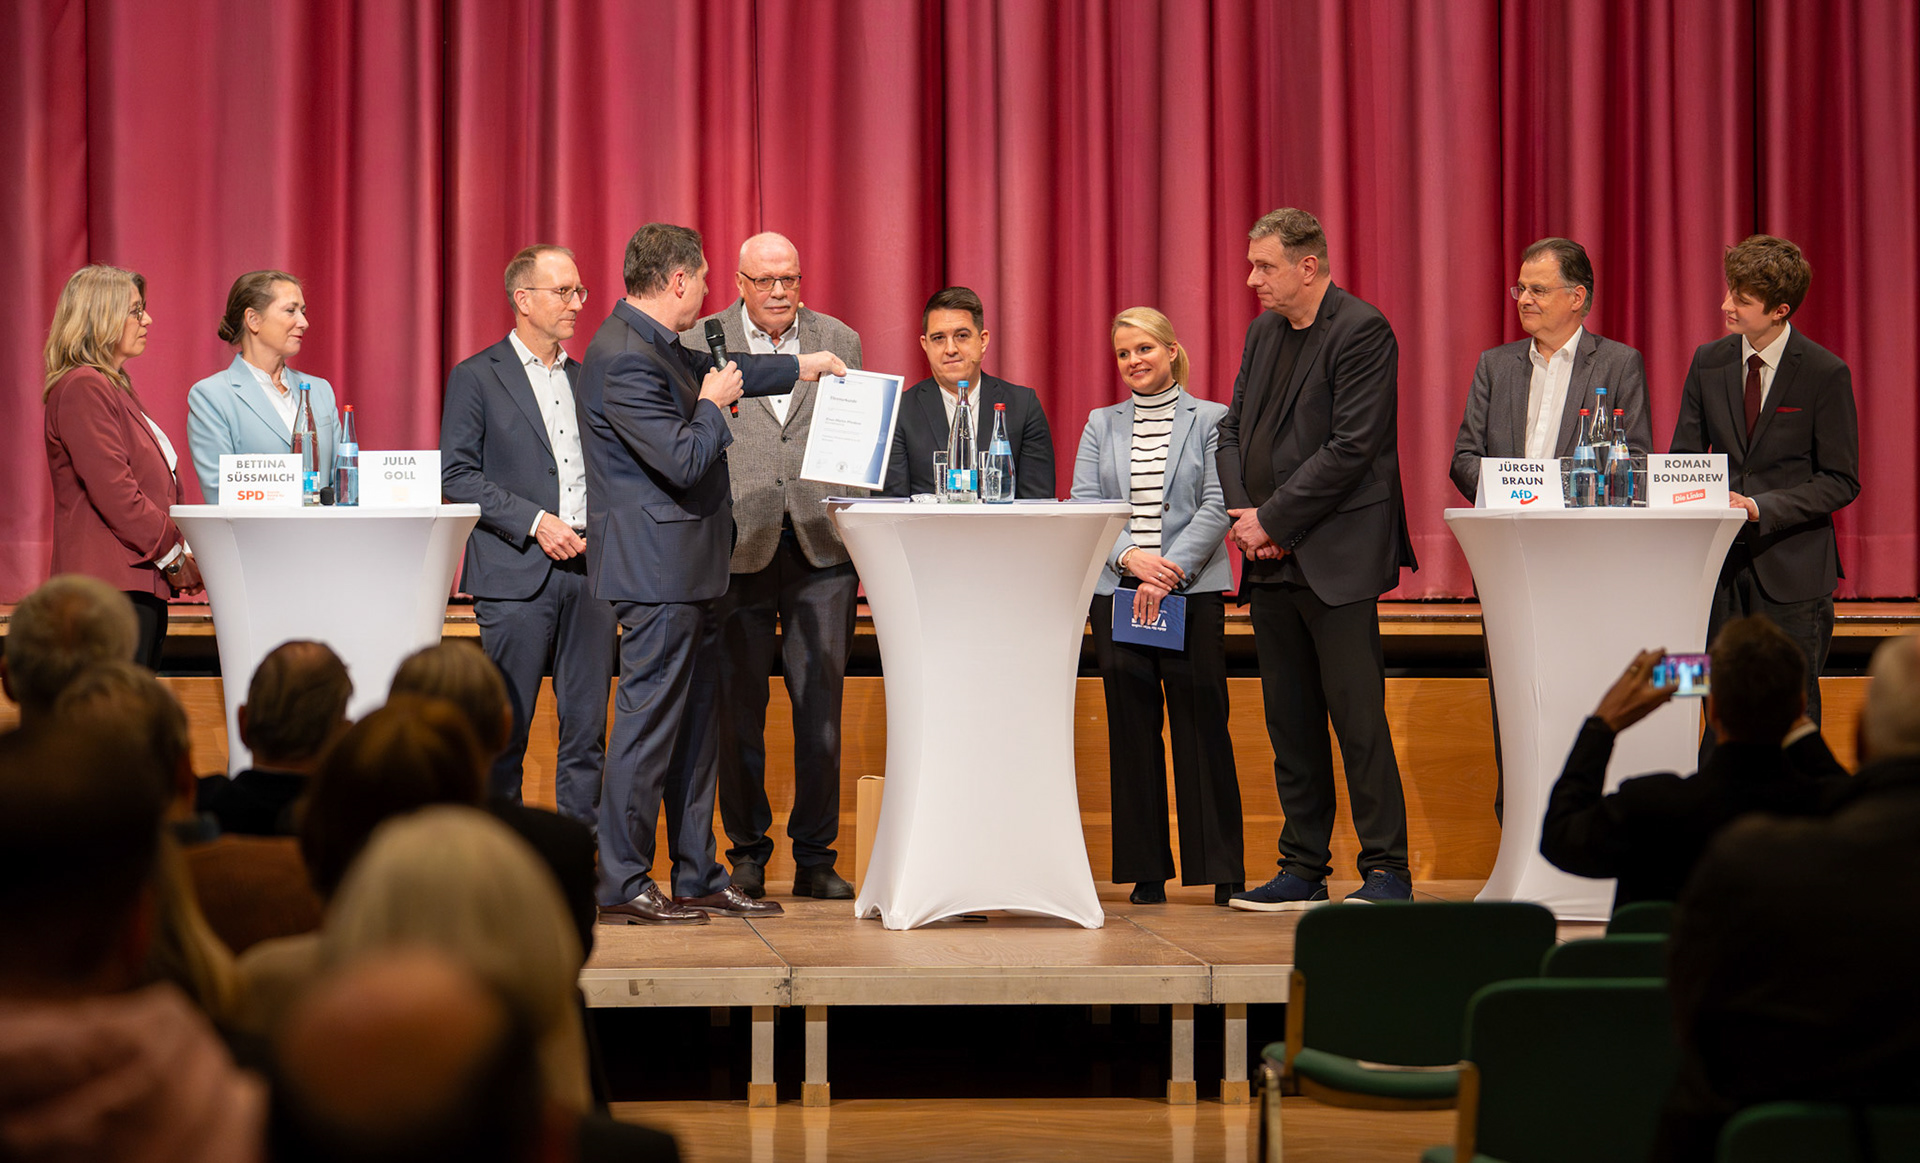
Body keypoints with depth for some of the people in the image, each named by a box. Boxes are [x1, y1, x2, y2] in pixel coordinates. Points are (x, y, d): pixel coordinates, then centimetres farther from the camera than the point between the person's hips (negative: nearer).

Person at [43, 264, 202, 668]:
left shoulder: (115, 387, 23)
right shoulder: (83, 388, -10)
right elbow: (114, 492, -17)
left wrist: (180, 551, 10)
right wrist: (173, 554, -10)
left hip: (139, 584, 10)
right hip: (111, 587, -10)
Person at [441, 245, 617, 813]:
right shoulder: (475, 377, 0)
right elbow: (456, 475, -6)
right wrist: (534, 522, -14)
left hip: (590, 570, 5)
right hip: (516, 572, -4)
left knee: (587, 724, 4)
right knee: (506, 727, -1)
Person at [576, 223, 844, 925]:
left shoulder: (659, 347, 14)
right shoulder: (625, 359, -19)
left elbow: (716, 372, 34)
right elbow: (683, 461, -23)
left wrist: (803, 366, 38)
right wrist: (713, 406, -6)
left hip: (685, 573, 11)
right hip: (656, 570, -11)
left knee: (694, 726, 13)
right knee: (648, 723, -5)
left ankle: (699, 876, 19)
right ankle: (622, 886, 1)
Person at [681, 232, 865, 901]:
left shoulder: (839, 340, 10)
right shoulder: (699, 344, 4)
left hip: (821, 545, 1)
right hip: (737, 545, -1)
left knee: (820, 706, 2)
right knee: (738, 707, 3)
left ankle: (815, 856, 10)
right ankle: (746, 852, 14)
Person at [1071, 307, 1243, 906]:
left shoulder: (1211, 420, 5)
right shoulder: (1101, 425, 14)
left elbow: (1217, 506, -4)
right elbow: (1083, 504, 5)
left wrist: (1170, 569, -14)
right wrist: (1130, 557, -12)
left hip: (1192, 591, -3)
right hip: (1115, 592, 3)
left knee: (1201, 723, -4)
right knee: (1131, 727, 1)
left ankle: (1222, 870, 2)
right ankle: (1146, 871, 7)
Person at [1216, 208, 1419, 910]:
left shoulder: (1361, 332, -11)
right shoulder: (1263, 332, 15)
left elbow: (1351, 449, -17)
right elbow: (1234, 430, 16)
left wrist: (1272, 518, -14)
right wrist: (1243, 514, -1)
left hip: (1336, 558, -8)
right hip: (1272, 561, 8)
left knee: (1358, 719, -5)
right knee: (1289, 722, 11)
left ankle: (1386, 871, 2)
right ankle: (1303, 871, 17)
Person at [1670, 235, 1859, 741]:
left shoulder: (1825, 373, -7)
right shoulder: (1708, 362, 6)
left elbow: (1841, 482, -7)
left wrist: (1762, 507, -18)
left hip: (1791, 571, -4)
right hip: (1723, 564, 4)